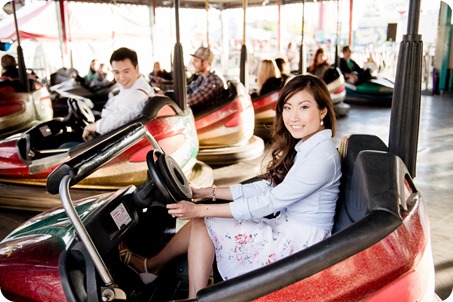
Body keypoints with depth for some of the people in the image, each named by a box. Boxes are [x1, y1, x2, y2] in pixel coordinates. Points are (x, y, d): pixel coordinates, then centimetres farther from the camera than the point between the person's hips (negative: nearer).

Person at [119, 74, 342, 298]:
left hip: (298, 244, -8)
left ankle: (151, 265, 21)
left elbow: (268, 203, -23)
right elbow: (267, 187, 9)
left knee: (203, 224, -3)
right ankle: (152, 265, 21)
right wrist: (206, 192, 8)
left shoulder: (322, 156, -22)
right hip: (286, 231, 8)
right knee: (201, 221, 3)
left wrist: (200, 209, -19)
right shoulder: (302, 147, 6)